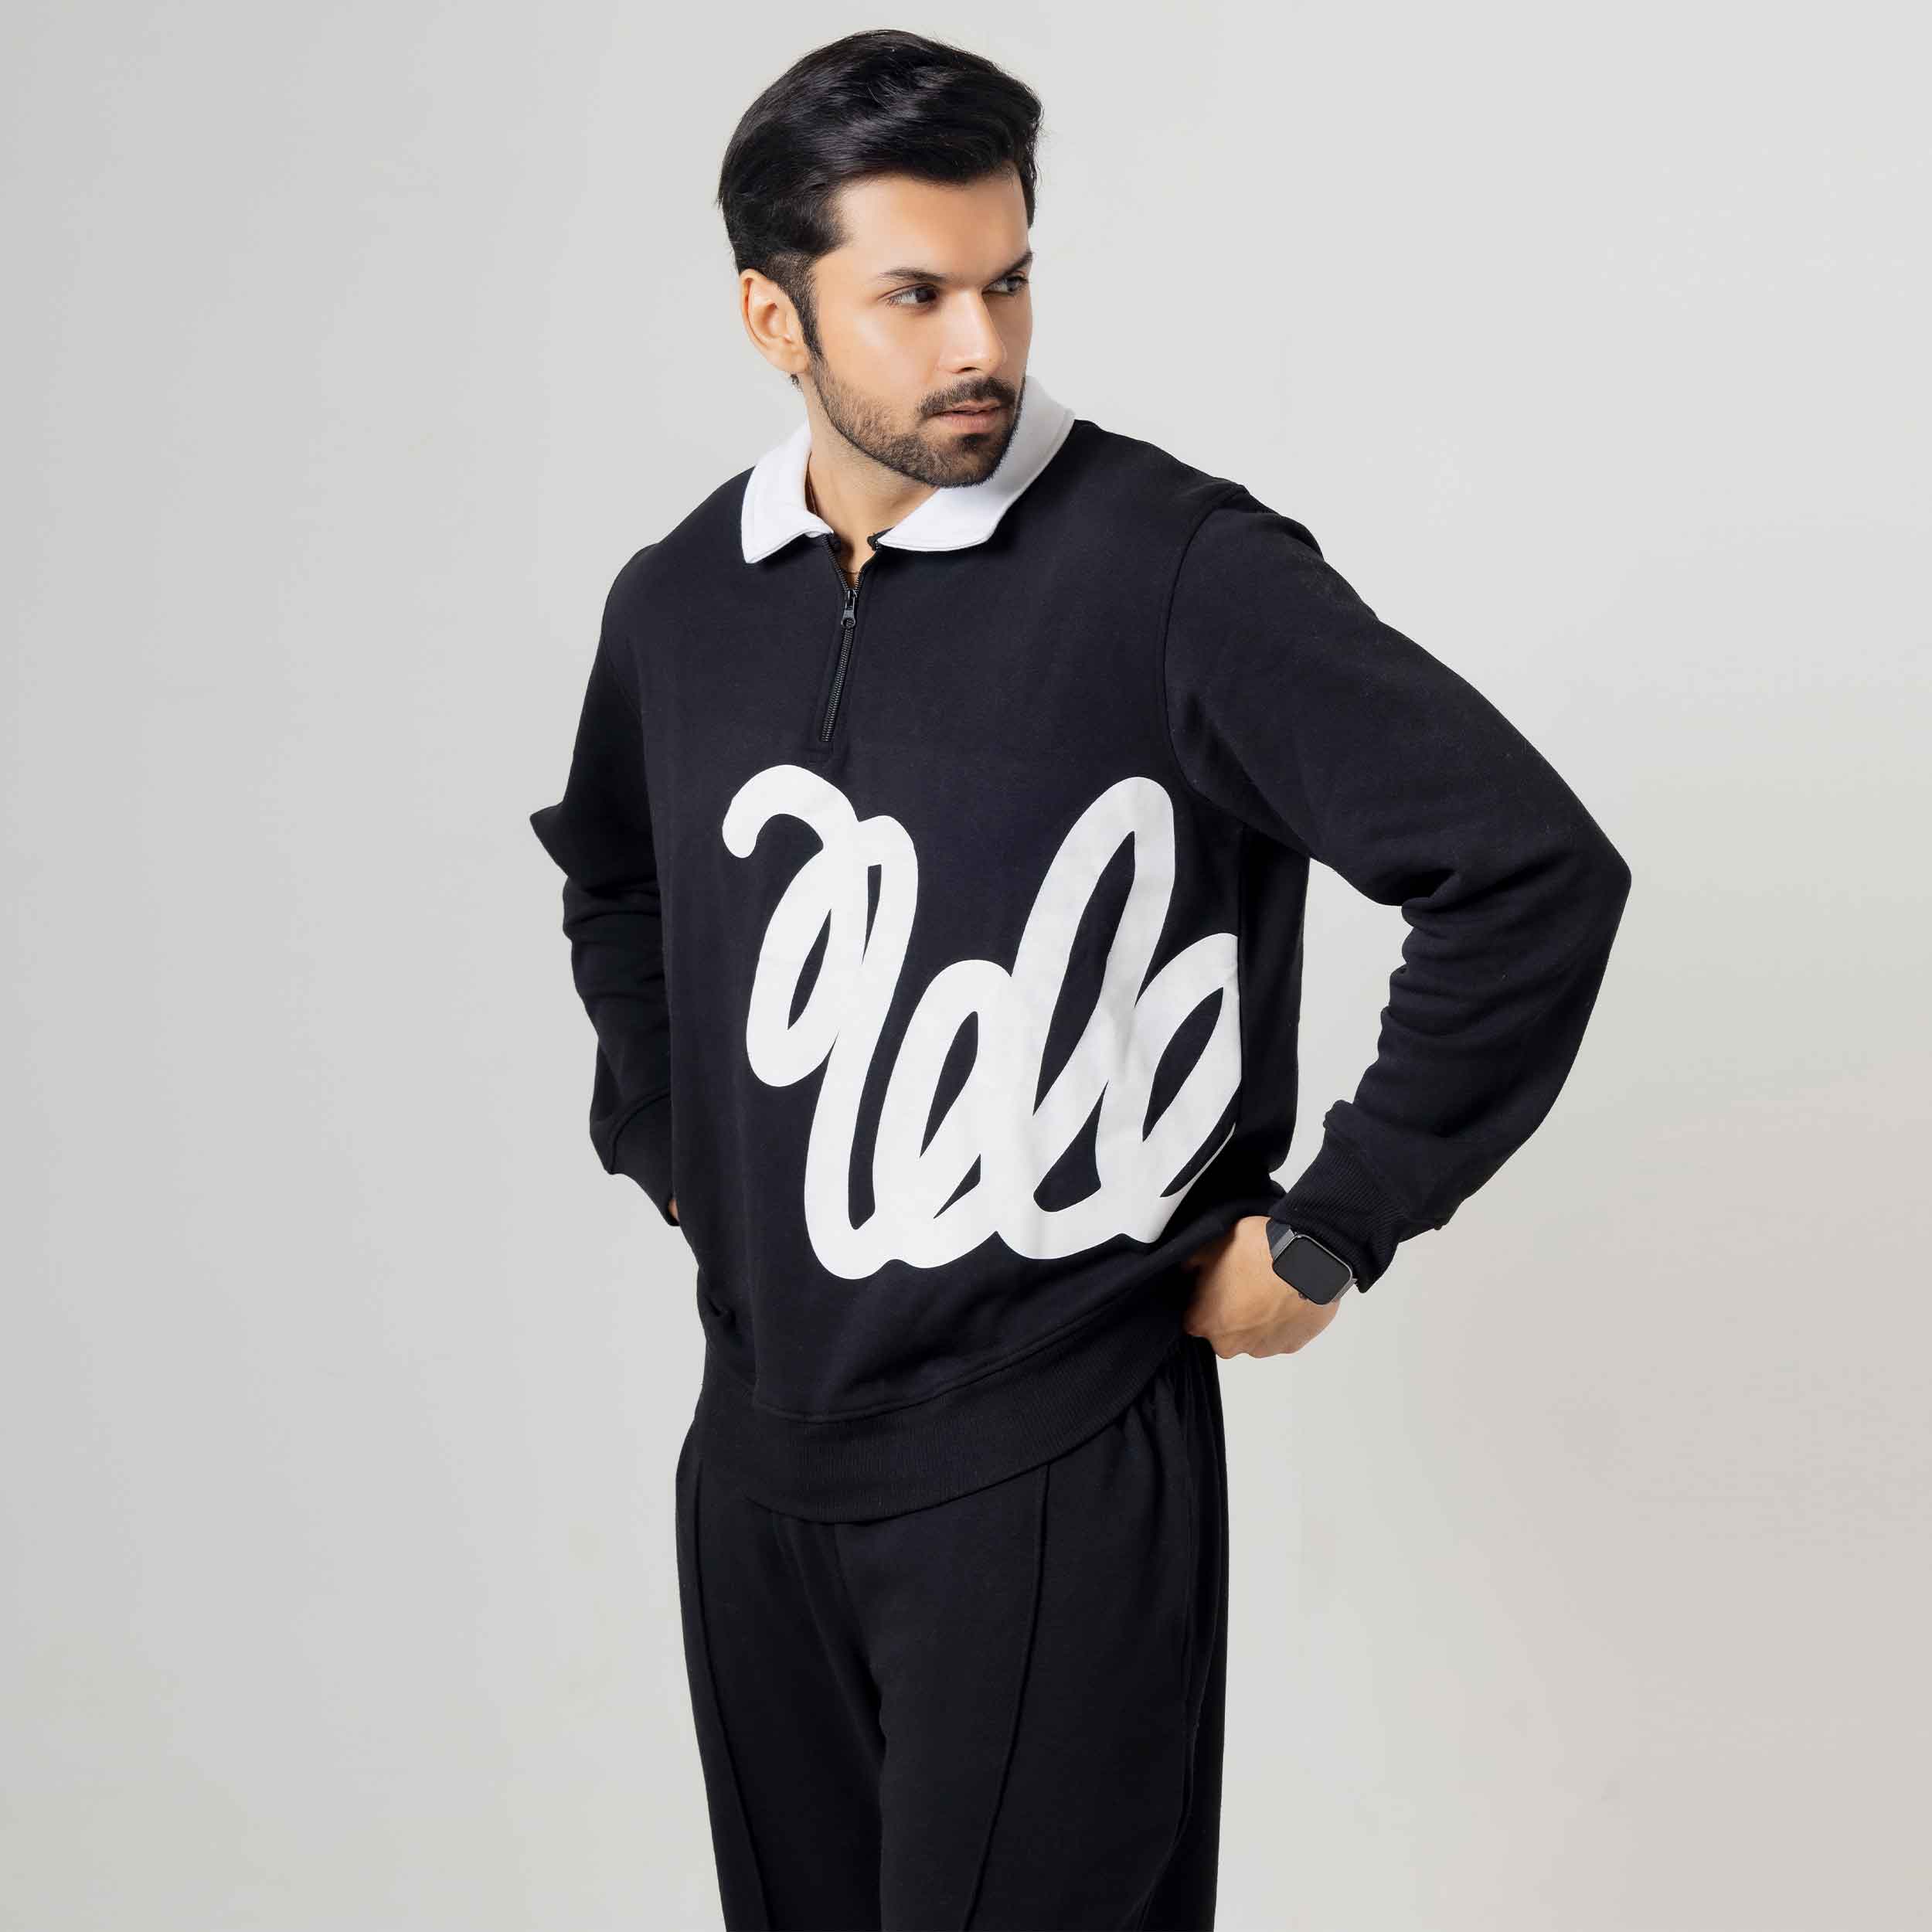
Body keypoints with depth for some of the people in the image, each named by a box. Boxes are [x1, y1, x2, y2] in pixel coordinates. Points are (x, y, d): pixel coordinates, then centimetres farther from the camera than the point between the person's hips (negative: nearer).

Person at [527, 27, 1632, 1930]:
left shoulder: (1173, 565, -16)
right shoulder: (679, 599, 3)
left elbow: (1533, 868, -19)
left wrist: (1325, 1236, -14)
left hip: (1054, 1471, -6)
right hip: (755, 1454, 6)